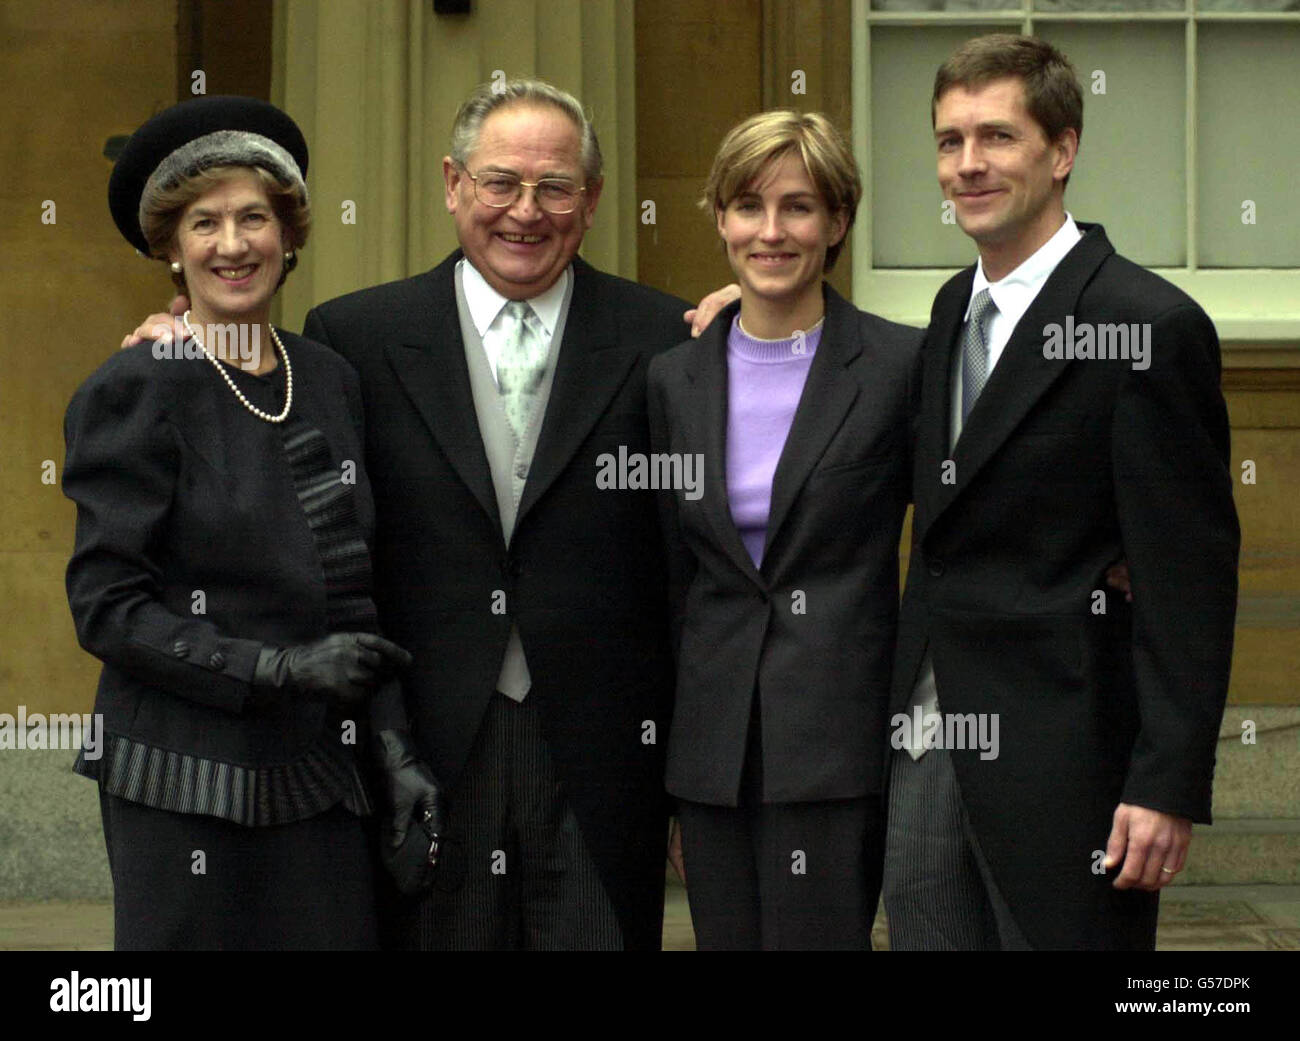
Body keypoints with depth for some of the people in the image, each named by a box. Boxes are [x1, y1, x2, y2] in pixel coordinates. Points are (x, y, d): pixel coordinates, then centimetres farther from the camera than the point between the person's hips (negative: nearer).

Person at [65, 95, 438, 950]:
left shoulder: (331, 380, 10)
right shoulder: (136, 392, -6)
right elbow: (106, 607, -10)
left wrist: (388, 741, 6)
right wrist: (283, 670, -17)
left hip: (323, 781, 5)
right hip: (189, 785, -5)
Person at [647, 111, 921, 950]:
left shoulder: (900, 364, -4)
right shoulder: (674, 378, 9)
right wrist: (666, 754, 15)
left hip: (838, 737, -4)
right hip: (713, 742, 4)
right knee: (727, 939, 8)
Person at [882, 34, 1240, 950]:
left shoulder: (1150, 325, -12)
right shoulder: (954, 308, 12)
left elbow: (1189, 578, -14)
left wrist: (1170, 784, -17)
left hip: (1062, 764, -7)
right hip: (927, 749, 7)